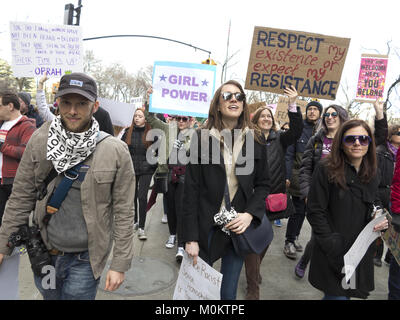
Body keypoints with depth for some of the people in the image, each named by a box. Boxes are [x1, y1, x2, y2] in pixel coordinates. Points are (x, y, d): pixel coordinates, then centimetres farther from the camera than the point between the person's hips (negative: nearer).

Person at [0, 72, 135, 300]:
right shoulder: (39, 140, -6)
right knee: (49, 296, 24)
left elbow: (123, 212, -10)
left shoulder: (116, 151, -14)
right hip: (43, 254, 4)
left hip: (85, 260, -3)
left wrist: (120, 264, -9)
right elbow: (22, 196, 2)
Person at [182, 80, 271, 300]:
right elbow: (191, 190, -7)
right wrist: (191, 238, -9)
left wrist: (250, 214, -11)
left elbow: (263, 184, 7)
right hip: (206, 228, -1)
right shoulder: (203, 139, -5)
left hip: (238, 227, 2)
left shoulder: (254, 141, 2)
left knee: (228, 293, 14)